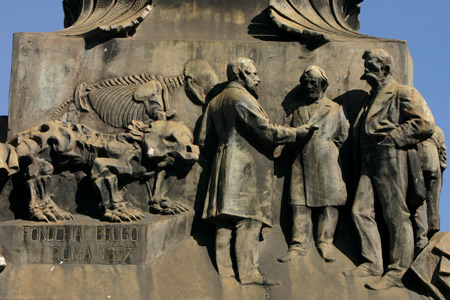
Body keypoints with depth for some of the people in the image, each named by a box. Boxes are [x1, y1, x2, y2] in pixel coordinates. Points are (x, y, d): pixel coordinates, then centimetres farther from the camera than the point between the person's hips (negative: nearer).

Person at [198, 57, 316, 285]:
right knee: (248, 219, -10)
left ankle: (224, 271, 4)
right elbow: (265, 130, -13)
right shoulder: (241, 98, -7)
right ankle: (248, 272, -14)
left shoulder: (215, 102, 20)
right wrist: (297, 133, -4)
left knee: (225, 222, 5)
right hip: (246, 166, -9)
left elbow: (204, 140, 21)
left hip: (223, 167, 9)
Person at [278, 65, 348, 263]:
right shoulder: (295, 109, 18)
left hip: (327, 162, -1)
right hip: (301, 162, 2)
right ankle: (299, 244, -3)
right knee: (299, 202, -4)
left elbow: (342, 135, 13)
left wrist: (327, 147, 6)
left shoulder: (335, 109, 12)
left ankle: (325, 242, 4)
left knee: (329, 201, -4)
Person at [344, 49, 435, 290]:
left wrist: (391, 136, -13)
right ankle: (372, 263, 6)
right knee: (361, 210, 1)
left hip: (390, 158, -9)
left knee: (395, 214, -7)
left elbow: (425, 124, -11)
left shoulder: (403, 94, -2)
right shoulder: (374, 98, 23)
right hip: (369, 161, 9)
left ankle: (397, 272, -7)